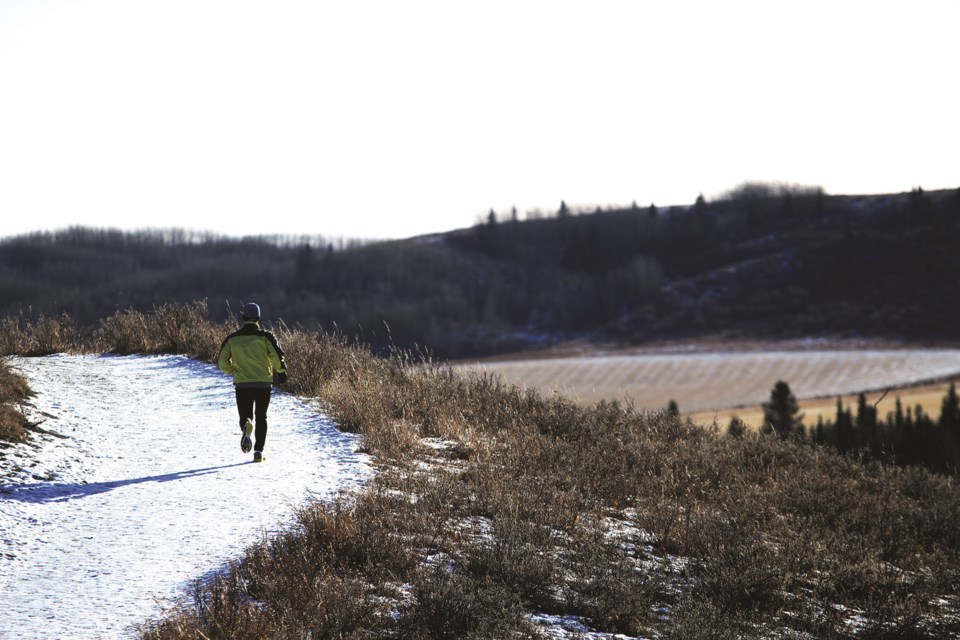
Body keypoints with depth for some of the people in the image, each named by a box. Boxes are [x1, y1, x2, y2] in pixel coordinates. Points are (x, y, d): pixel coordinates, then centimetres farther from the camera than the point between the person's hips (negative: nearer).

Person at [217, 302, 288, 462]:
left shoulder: (232, 338, 3)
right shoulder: (265, 336, -5)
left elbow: (222, 362, 5)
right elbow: (277, 357, -13)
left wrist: (232, 370, 25)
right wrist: (281, 371, 5)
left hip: (241, 383, 1)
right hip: (263, 383, -1)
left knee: (245, 415, 9)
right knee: (261, 417, 12)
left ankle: (246, 425, -28)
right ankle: (258, 451, 5)